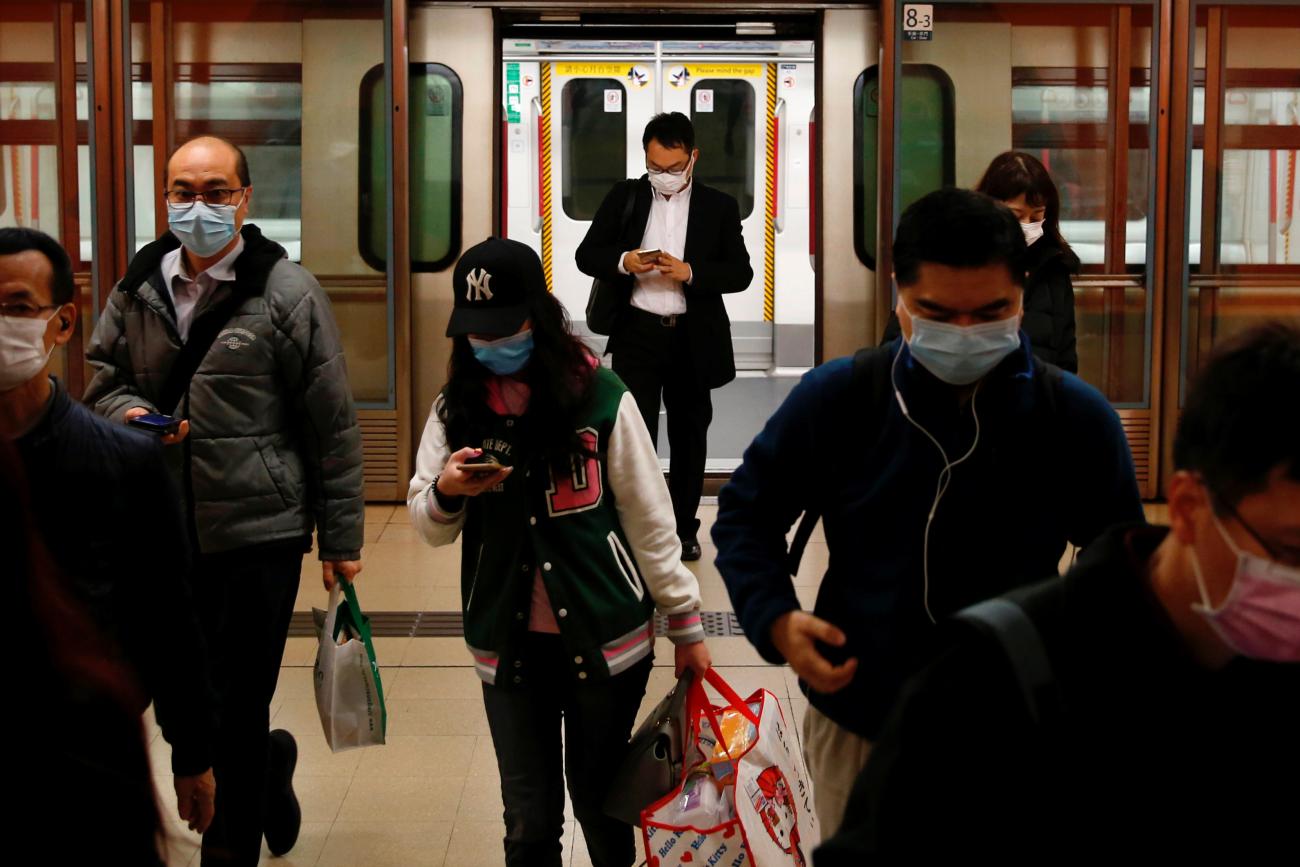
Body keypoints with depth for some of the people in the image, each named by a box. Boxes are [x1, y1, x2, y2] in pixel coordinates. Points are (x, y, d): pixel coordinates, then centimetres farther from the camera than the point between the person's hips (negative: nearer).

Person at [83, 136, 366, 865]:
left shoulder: (287, 293, -9)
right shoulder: (138, 287, 6)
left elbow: (333, 425, -7)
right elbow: (104, 380, 17)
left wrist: (342, 539, -6)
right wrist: (130, 415, -8)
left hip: (259, 533, -5)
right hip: (165, 531, 5)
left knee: (239, 709, 3)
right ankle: (271, 768, 47)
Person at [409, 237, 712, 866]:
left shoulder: (600, 397, -8)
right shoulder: (457, 408, 2)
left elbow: (649, 521, -3)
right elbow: (430, 528, 5)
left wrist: (685, 625, -1)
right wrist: (446, 492, -17)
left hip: (606, 640, -2)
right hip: (508, 645, 2)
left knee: (600, 803, 11)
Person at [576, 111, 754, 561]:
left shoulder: (719, 206, 3)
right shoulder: (624, 196, 5)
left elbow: (740, 273, -1)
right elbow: (587, 255, 4)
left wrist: (690, 272, -18)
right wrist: (624, 262, -17)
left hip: (694, 337, 1)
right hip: (636, 334, -1)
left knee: (689, 435, 11)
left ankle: (684, 528, 24)